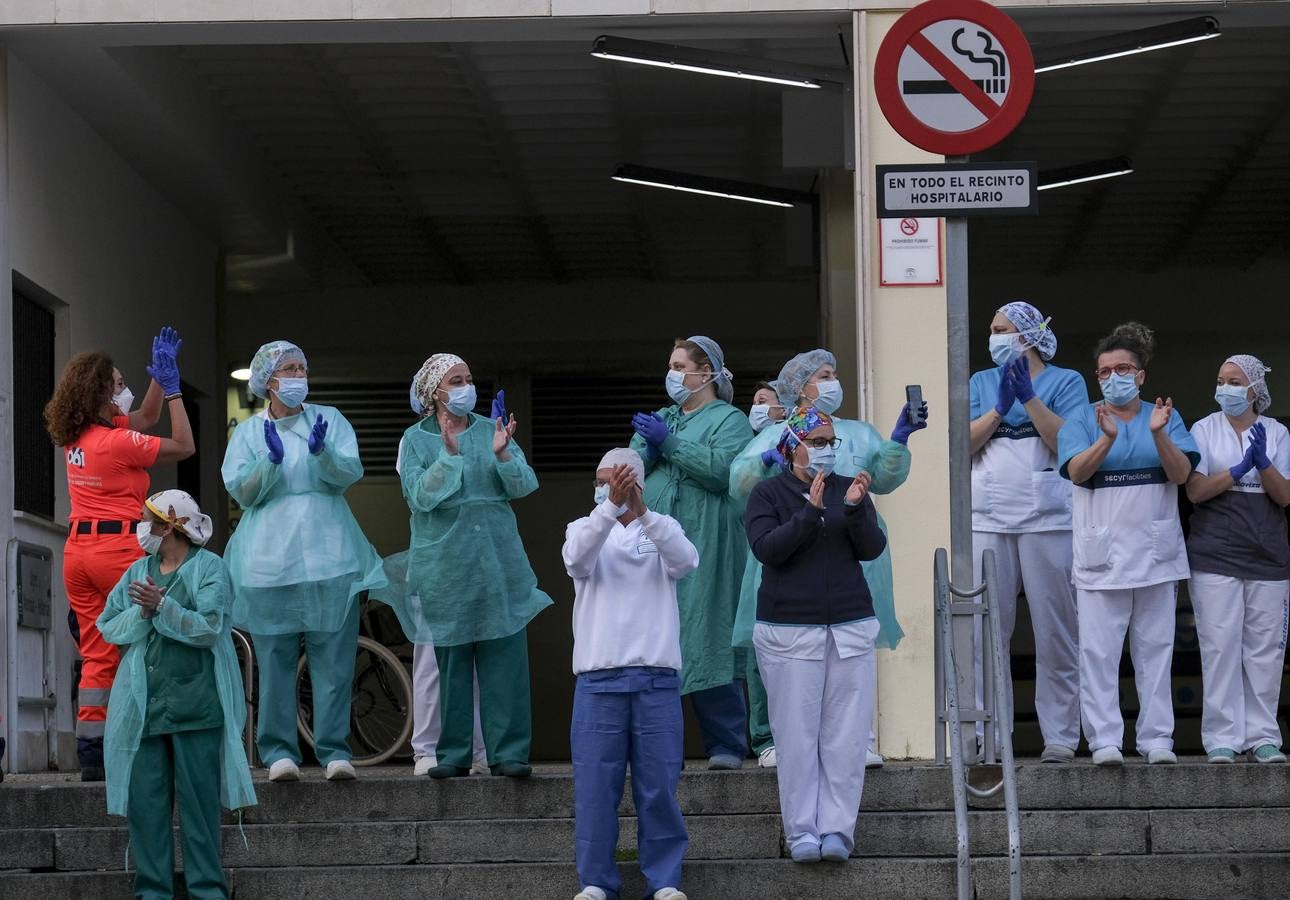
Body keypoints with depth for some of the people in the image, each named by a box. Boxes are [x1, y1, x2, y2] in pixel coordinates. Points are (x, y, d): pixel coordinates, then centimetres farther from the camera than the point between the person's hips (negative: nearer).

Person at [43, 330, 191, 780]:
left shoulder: (74, 437, 10)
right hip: (119, 547, -7)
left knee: (97, 654, 7)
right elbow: (184, 446, -5)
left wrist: (160, 379, 22)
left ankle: (91, 754, 2)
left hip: (78, 549, 7)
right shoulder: (117, 442, -13)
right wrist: (172, 387, -1)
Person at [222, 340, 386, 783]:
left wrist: (322, 452, -21)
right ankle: (279, 751, 2)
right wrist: (272, 460, -15)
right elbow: (242, 492, 2)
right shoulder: (248, 432, 12)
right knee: (275, 659, -3)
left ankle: (334, 750, 1)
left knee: (333, 657, -4)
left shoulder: (330, 420, 12)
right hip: (270, 559, 0)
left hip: (328, 556, 0)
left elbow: (350, 473, -1)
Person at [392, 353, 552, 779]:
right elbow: (420, 495, -8)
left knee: (505, 659, -2)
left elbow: (525, 485, 1)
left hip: (499, 561, 1)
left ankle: (508, 752, 2)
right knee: (450, 661, 2)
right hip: (444, 564, -1)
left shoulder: (490, 430, 8)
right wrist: (449, 453, -18)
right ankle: (453, 754, 9)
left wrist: (502, 454, -16)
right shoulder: (416, 439, 4)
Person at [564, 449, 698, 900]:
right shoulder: (585, 528, 10)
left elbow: (686, 561, -13)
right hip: (598, 679, 0)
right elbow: (577, 558, -15)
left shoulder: (662, 530, 9)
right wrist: (611, 507, -29)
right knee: (595, 784, 0)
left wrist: (642, 511, -26)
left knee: (659, 785, 1)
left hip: (656, 679, 0)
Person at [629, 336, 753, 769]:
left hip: (705, 545, -6)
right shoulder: (660, 419, 24)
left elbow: (721, 467, -13)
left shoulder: (730, 420, 5)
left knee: (707, 641, -8)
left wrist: (669, 443, -11)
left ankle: (726, 745, -5)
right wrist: (649, 449, -5)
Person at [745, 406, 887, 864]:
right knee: (797, 735, -4)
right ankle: (801, 832, 0)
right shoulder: (768, 494, 3)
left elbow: (873, 549, 3)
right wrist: (811, 511, -21)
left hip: (850, 628, 3)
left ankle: (836, 830, 0)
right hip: (789, 630, -2)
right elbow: (766, 548, -11)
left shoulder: (849, 488, 11)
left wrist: (857, 508, -15)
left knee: (844, 736, -2)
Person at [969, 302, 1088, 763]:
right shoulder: (981, 383, 16)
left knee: (1056, 633, -2)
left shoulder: (1065, 381, 6)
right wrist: (1000, 406, -8)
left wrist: (1028, 397, -13)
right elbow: (964, 444, 3)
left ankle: (1060, 736, 2)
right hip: (988, 519, 3)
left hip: (1048, 518, -3)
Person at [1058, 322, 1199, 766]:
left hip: (1156, 552, 2)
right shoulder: (1082, 420, 5)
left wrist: (1158, 433, -20)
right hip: (1101, 554, -1)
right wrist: (1107, 438, -27)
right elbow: (1076, 471, -11)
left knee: (1155, 648, 5)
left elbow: (1182, 474, -4)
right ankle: (1105, 741, -3)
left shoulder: (1166, 417, 9)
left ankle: (1157, 739, 9)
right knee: (1099, 651, -5)